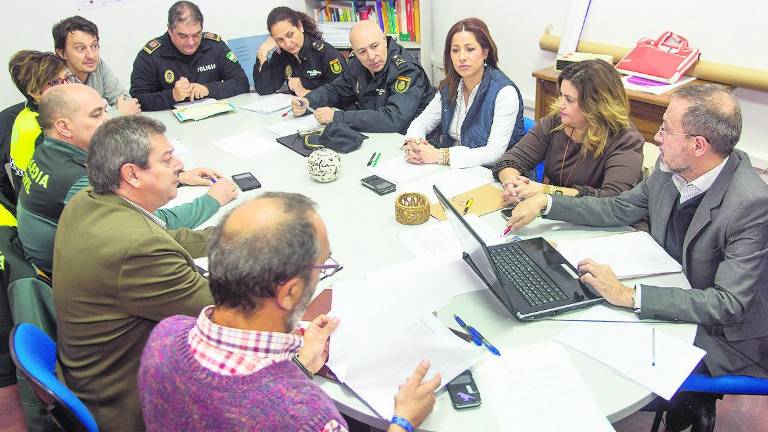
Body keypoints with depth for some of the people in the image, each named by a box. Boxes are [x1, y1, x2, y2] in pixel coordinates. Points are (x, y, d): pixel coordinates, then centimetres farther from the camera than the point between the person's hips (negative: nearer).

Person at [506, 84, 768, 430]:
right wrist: (546, 203, -3)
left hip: (722, 334, -7)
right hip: (668, 298, 7)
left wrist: (629, 295, -36)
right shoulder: (671, 169, -8)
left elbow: (729, 304, -30)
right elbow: (620, 209, 6)